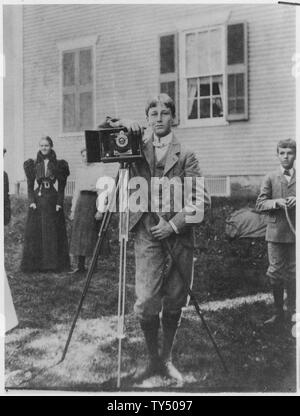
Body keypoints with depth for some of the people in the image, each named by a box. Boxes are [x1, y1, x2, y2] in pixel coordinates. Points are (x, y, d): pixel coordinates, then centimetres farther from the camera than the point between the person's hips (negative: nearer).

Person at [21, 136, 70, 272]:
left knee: (54, 233, 1)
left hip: (52, 200, -1)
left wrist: (59, 203, -8)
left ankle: (55, 264, 8)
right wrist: (31, 201, -6)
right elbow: (30, 185, 6)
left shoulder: (58, 164, 4)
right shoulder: (34, 164, 8)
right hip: (37, 201, 1)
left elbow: (61, 187, 2)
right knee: (35, 233, 0)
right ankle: (35, 264, 8)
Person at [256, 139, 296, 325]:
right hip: (276, 232, 0)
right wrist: (276, 202, -16)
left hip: (295, 233, 0)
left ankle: (293, 312, 18)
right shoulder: (271, 178, 6)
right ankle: (279, 312, 17)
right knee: (276, 273, 4)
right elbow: (260, 204, 1)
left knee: (293, 273, 5)